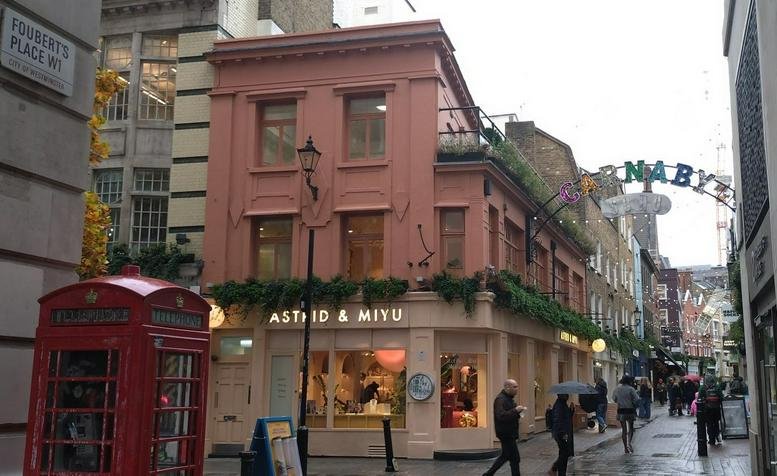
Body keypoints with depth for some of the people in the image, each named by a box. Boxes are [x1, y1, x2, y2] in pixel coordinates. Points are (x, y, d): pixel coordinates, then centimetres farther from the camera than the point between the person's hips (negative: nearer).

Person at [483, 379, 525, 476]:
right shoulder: (500, 399, -19)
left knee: (505, 455, 18)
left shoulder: (509, 398, 14)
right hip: (506, 434, -10)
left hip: (510, 433, 10)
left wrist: (519, 411, 3)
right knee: (514, 458, -4)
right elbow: (501, 416, -29)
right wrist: (515, 410, -30)